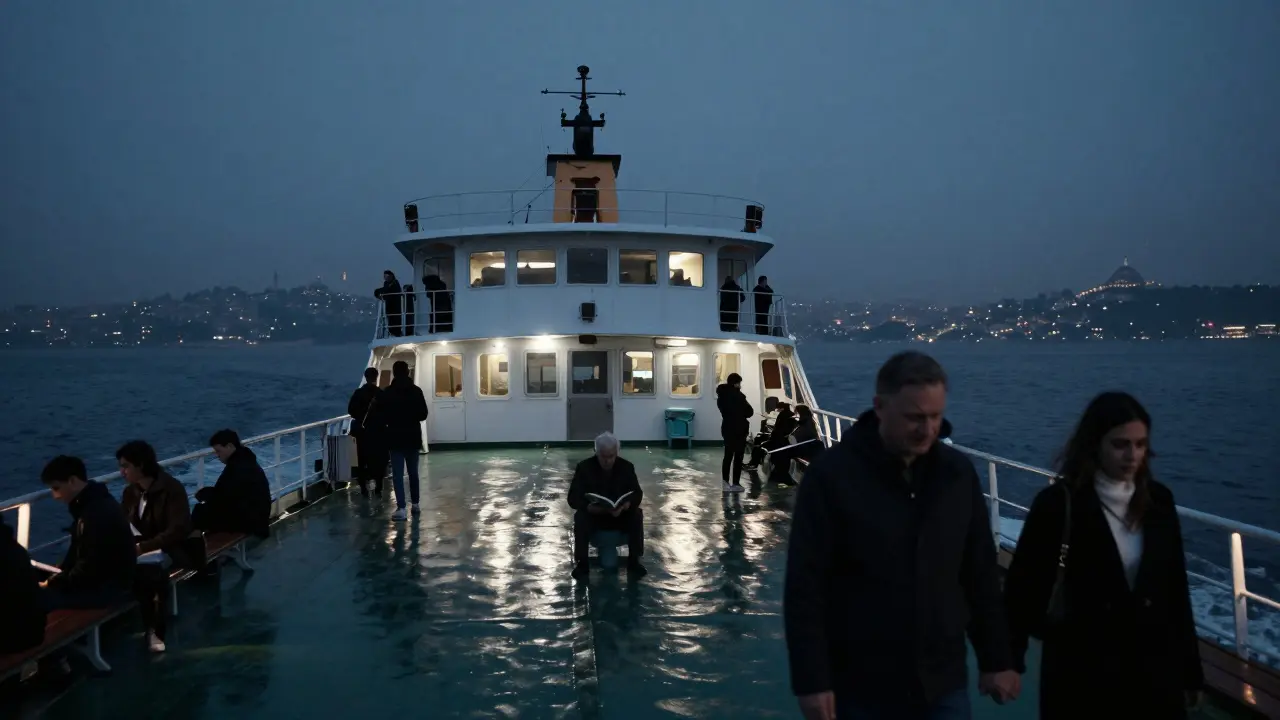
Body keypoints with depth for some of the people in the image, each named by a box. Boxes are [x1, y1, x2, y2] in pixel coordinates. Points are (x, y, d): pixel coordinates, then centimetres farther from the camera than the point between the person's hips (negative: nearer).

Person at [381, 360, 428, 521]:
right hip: (413, 436, 3)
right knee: (413, 471, 16)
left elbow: (383, 416, -6)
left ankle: (401, 508, -11)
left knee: (397, 473, -3)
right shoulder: (416, 391, -2)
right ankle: (415, 503, 24)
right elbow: (423, 415, 2)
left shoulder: (388, 392, -8)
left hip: (396, 437, -3)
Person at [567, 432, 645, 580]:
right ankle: (582, 563, -19)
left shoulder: (627, 467, -7)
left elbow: (637, 494, -10)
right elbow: (573, 498, -15)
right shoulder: (584, 467, -12)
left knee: (637, 515, -28)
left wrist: (624, 506, -33)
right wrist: (590, 507, -35)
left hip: (621, 514, 1)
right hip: (592, 514, -1)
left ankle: (633, 561, -14)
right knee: (580, 518, -33)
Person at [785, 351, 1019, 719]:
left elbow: (982, 576, 9)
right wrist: (812, 682, -14)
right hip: (860, 689, -3)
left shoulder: (958, 473, 1)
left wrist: (997, 660, 10)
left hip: (943, 684, 3)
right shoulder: (831, 475, -13)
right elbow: (805, 588, -12)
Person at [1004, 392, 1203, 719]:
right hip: (1079, 670, -3)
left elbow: (1175, 589, 7)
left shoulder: (1158, 500, 1)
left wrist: (1190, 669, 10)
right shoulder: (1058, 503, -12)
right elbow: (1023, 584, -8)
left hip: (1154, 669, 4)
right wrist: (1010, 661, -7)